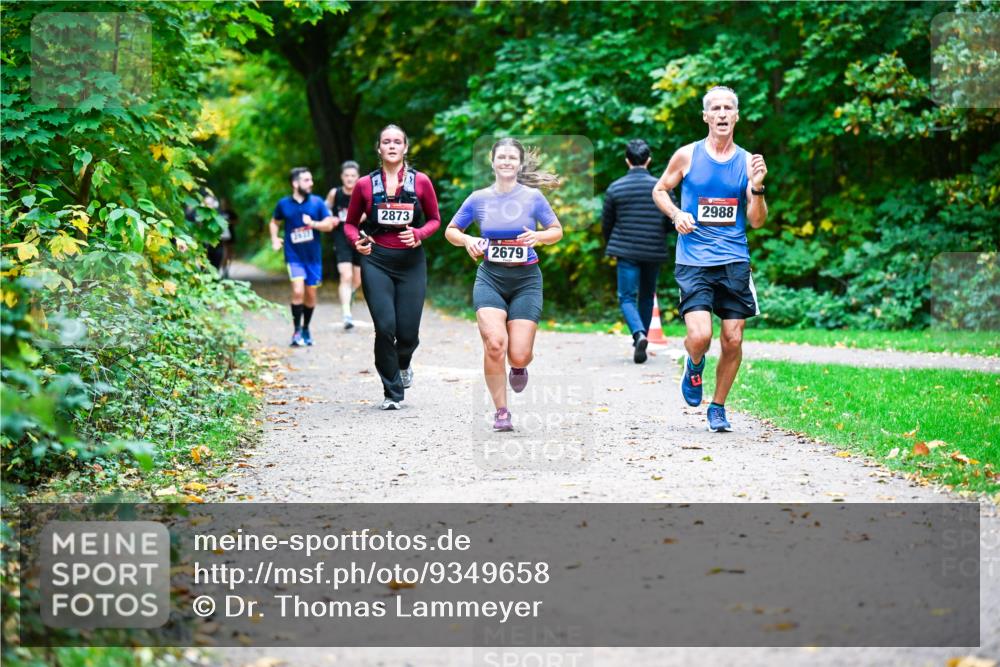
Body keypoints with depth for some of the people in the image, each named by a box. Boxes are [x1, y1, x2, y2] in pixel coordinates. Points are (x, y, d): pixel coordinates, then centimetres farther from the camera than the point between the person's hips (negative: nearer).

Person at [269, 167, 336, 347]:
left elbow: (329, 224, -2)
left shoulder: (317, 202, 0)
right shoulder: (284, 204, 1)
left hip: (313, 256, 2)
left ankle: (306, 328, 29)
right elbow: (274, 222, 18)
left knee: (311, 294, 9)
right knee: (298, 291, -18)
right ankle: (297, 331, -7)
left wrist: (313, 223, -18)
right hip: (294, 256, -2)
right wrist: (274, 239, 3)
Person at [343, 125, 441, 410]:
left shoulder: (421, 182, 1)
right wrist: (357, 241, -9)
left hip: (412, 262, 1)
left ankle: (403, 364, 36)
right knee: (385, 327, -11)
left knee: (408, 332, -2)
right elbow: (350, 223, 11)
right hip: (376, 261, -1)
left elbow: (434, 219, 11)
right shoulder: (365, 184, 1)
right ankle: (392, 393, 5)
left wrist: (419, 234, -8)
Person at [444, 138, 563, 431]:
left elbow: (557, 231, 7)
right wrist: (467, 240, -10)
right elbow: (451, 230, 12)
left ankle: (519, 367, 33)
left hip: (526, 279, 0)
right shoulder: (478, 198, 2)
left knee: (519, 355, -8)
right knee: (495, 343, -21)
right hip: (490, 277, 0)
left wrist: (538, 236, -15)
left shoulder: (533, 196, -2)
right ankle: (501, 412, -4)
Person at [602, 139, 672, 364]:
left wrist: (611, 245, 25)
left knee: (627, 297, 1)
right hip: (654, 252, 2)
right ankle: (640, 341, 22)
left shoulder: (615, 188, -2)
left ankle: (639, 334, -25)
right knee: (647, 296, 17)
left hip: (626, 251, -2)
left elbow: (606, 224, 7)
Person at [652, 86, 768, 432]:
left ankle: (718, 406, 23)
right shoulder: (687, 155, 1)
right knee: (699, 335, -17)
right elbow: (659, 190, 15)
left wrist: (757, 188, -12)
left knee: (733, 340, 2)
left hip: (734, 261, 2)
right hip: (694, 261, -2)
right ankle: (694, 366, 20)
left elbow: (756, 221, 5)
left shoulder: (747, 161, 5)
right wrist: (676, 214, -4)